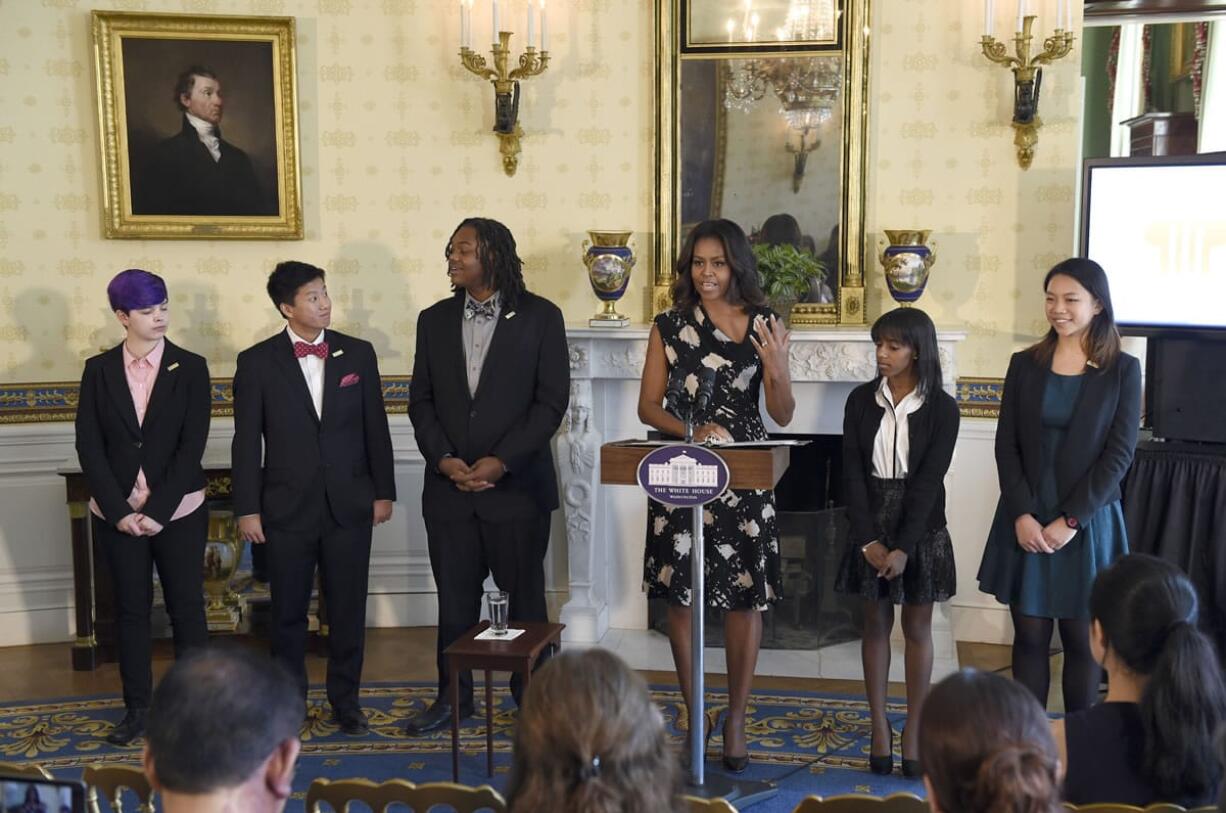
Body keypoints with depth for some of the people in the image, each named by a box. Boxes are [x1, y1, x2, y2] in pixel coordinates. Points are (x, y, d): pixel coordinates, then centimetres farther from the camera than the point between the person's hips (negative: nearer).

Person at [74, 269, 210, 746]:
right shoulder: (99, 370, 1)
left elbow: (192, 446, -9)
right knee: (131, 609, 10)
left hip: (179, 512, -1)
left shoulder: (191, 368, -3)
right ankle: (137, 707, 22)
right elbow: (89, 448, -2)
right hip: (117, 515, 1)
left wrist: (158, 510, -15)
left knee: (187, 608, 5)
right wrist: (120, 511, -11)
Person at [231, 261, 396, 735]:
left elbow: (375, 428, 6)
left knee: (348, 609, 8)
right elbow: (246, 442, -3)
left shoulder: (358, 353, 3)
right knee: (288, 612, 9)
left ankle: (346, 700, 23)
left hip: (350, 505, 2)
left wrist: (383, 492, 4)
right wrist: (247, 509, -5)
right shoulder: (257, 362, -3)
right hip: (288, 508, -1)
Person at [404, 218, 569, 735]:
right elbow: (421, 401, 9)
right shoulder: (434, 320, 9)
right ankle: (453, 696, 23)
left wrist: (501, 461, -14)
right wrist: (443, 458, -7)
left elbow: (552, 401, -7)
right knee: (455, 596, 9)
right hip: (449, 484, 3)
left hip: (517, 483, -3)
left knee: (525, 595, 7)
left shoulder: (540, 317, -3)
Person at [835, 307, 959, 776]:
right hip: (870, 525, 2)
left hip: (920, 526, -2)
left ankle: (914, 732, 14)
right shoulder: (861, 401, 0)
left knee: (917, 628, 6)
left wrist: (904, 547, -17)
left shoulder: (941, 408, -6)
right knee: (876, 624, 8)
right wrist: (869, 540, -12)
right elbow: (853, 473, -4)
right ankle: (880, 728, 17)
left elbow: (929, 480, -11)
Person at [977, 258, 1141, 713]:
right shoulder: (1024, 365, 4)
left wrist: (1070, 520, -13)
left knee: (1081, 641, 6)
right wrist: (1021, 515, -11)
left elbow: (1118, 455, -7)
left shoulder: (1123, 371, -2)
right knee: (1030, 636, 7)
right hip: (1026, 520, 2)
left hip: (1089, 522, -2)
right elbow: (1006, 445, 1)